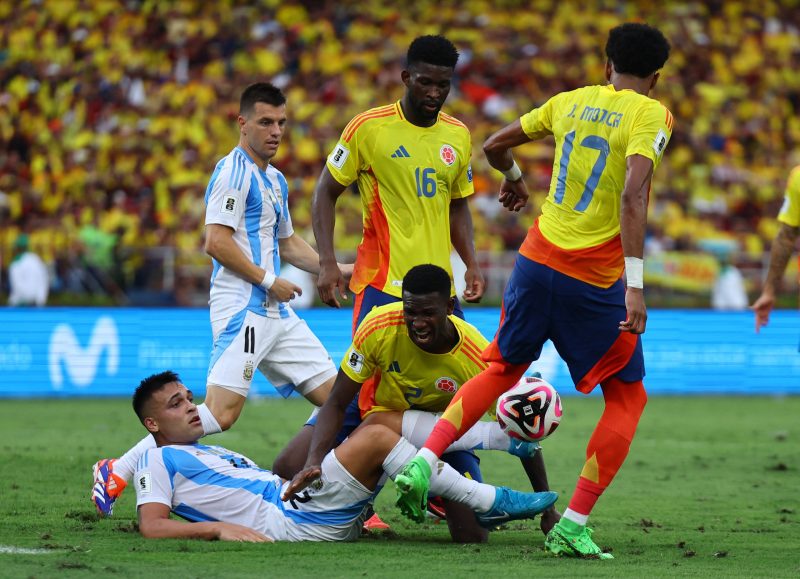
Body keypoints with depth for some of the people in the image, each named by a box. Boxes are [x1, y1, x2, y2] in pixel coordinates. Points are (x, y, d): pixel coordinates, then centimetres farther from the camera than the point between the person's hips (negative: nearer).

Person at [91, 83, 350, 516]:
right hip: (242, 309, -10)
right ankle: (117, 473, -13)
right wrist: (268, 280, -13)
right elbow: (216, 241, -17)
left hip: (276, 314, 10)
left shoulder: (275, 180, 21)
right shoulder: (234, 171, -9)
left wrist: (337, 269, 22)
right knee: (221, 413, -19)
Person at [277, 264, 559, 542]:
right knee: (288, 468, -18)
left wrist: (548, 509, -15)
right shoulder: (378, 327, -31)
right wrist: (314, 461, -38)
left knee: (472, 535, -19)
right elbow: (337, 404, -22)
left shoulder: (479, 359, -31)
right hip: (376, 407, 1)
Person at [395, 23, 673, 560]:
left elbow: (496, 145, 20)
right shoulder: (651, 115, -8)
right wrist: (635, 285, -26)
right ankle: (572, 526, 0)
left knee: (502, 369, 25)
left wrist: (513, 179, 42)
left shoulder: (571, 101, 10)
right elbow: (632, 196, -22)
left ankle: (423, 462, 8)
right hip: (593, 280, -5)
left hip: (536, 260, 5)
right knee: (628, 398, 10)